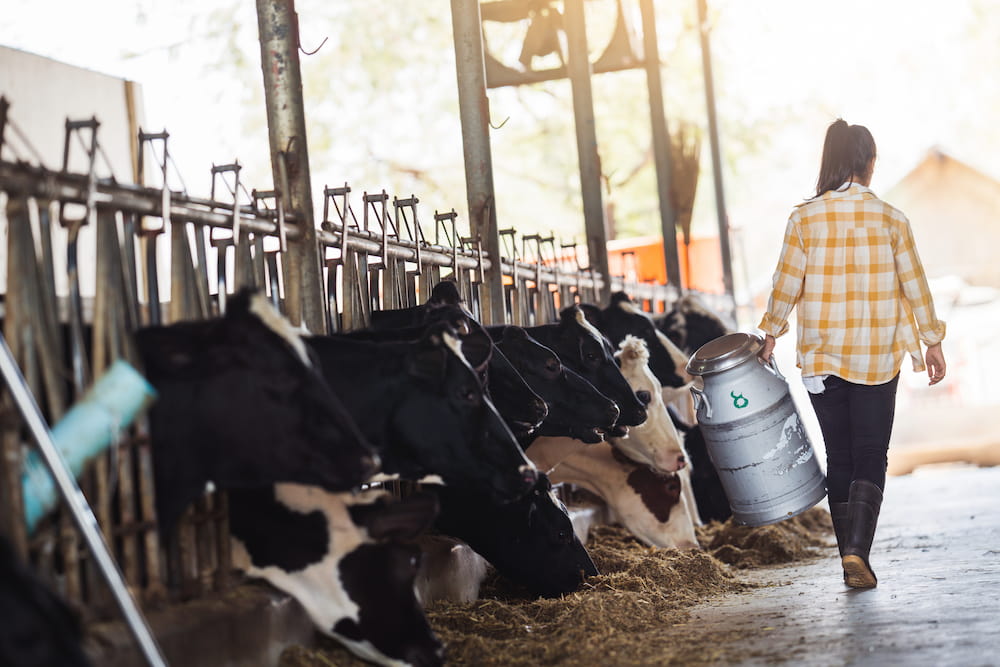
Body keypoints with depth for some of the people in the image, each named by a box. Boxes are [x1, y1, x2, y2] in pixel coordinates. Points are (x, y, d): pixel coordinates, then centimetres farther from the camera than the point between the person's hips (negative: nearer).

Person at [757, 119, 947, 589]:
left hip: (821, 357, 1)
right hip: (877, 357, -1)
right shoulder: (890, 220, -5)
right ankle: (858, 550, -13)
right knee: (871, 457, 4)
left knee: (839, 457, 11)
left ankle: (850, 555, 14)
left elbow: (787, 284, -2)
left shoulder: (805, 219, -5)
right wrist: (933, 343, 11)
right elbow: (914, 286, 0)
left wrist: (771, 334, 13)